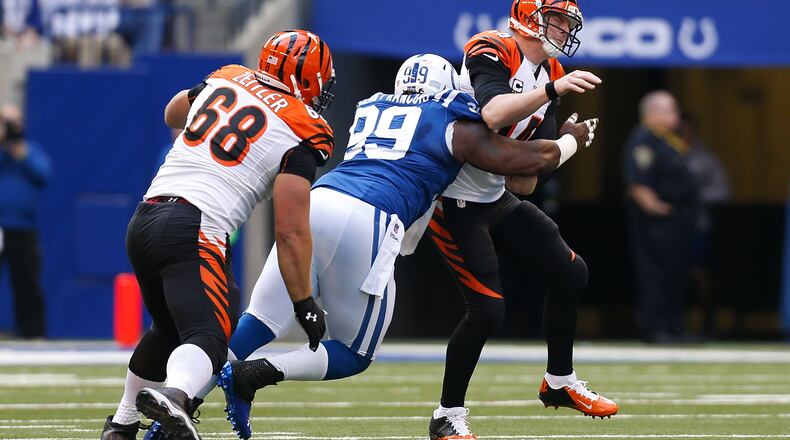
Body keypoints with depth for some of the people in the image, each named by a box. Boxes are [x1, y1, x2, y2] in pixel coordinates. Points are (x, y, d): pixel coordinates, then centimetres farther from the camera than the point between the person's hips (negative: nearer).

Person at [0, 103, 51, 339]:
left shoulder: (32, 148, 14)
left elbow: (44, 173, 0)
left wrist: (22, 153, -7)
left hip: (24, 229, 2)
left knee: (27, 284, 1)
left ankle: (32, 332, 4)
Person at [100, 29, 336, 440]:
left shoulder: (225, 79, 17)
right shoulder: (299, 134, -1)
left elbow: (173, 115, 41)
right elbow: (291, 232, -7)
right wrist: (304, 304, 0)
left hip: (143, 221, 7)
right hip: (194, 232, -7)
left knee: (170, 329, 27)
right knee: (208, 338, -17)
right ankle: (173, 395, -48)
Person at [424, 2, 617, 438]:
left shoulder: (549, 74, 9)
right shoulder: (493, 53, -16)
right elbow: (493, 115, -38)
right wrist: (552, 89, -42)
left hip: (496, 199, 9)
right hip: (455, 202, -9)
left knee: (570, 272, 8)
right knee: (487, 309, -14)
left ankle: (559, 382, 25)